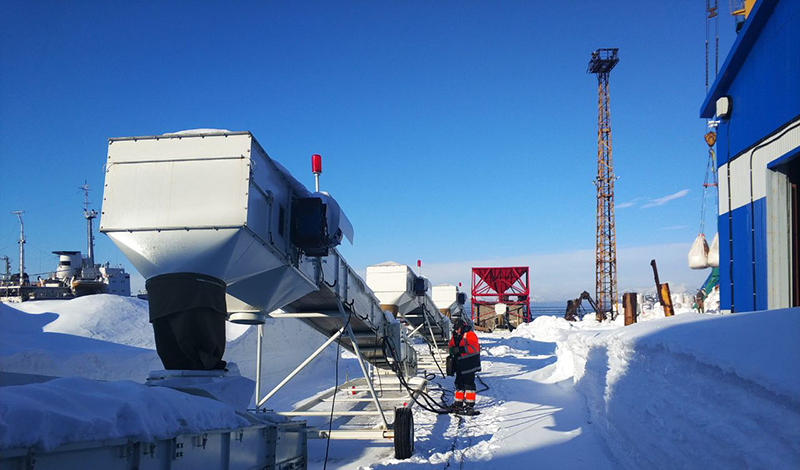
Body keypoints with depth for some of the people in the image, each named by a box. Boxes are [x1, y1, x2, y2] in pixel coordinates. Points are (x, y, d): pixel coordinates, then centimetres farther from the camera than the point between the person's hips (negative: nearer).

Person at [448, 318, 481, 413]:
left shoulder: (470, 335, -13)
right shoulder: (455, 336, 13)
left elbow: (474, 347, -23)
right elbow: (450, 345, 19)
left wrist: (460, 349, -26)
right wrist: (451, 349, -6)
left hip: (469, 365, -8)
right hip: (459, 365, 8)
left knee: (469, 383, -6)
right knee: (459, 384, 12)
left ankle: (470, 405, -2)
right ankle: (458, 404, 21)